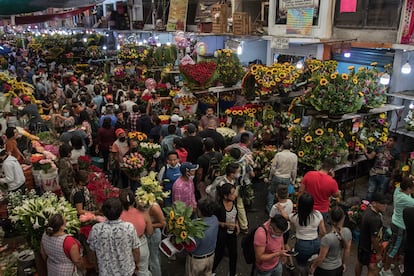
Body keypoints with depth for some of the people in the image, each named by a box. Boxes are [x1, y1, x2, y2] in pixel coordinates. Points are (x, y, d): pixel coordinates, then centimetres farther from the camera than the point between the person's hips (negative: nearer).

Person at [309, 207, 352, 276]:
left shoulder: (327, 238, -32)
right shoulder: (348, 232, -15)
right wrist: (344, 263, 16)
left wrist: (313, 266, -3)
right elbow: (347, 250, 0)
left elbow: (321, 258, -20)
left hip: (325, 270, -5)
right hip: (339, 268, 5)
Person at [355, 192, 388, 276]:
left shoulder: (368, 210, -6)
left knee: (360, 263, 27)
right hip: (369, 248, -9)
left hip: (362, 243, 9)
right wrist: (378, 253, -15)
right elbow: (374, 239, -25)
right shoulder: (374, 219, -34)